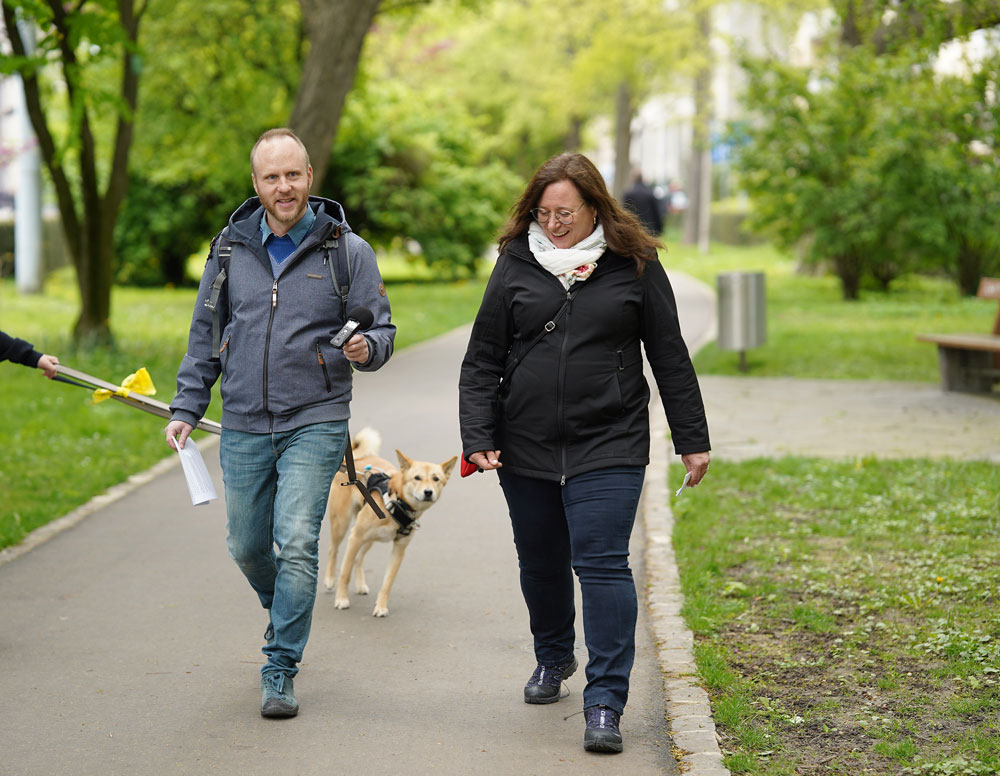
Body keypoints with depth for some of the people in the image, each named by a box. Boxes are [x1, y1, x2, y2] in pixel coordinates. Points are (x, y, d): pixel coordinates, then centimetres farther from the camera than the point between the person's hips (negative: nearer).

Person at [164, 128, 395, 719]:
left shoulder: (347, 250, -3)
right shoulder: (232, 248, 6)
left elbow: (382, 328, -1)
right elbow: (205, 334, 14)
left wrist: (366, 348, -24)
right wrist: (187, 408, 8)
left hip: (315, 422, -4)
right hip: (244, 427, 4)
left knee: (297, 543, -13)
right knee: (247, 546, 11)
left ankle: (281, 671, -3)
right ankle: (285, 615, 42)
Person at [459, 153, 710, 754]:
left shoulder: (634, 266, 0)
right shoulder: (516, 263, 4)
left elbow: (670, 358, 6)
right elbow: (483, 358, 5)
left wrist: (693, 440, 6)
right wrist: (478, 437, -4)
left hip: (608, 446, -3)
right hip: (526, 447, 3)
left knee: (602, 563, -11)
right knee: (541, 562, 15)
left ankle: (606, 703, -8)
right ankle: (554, 658, 41)